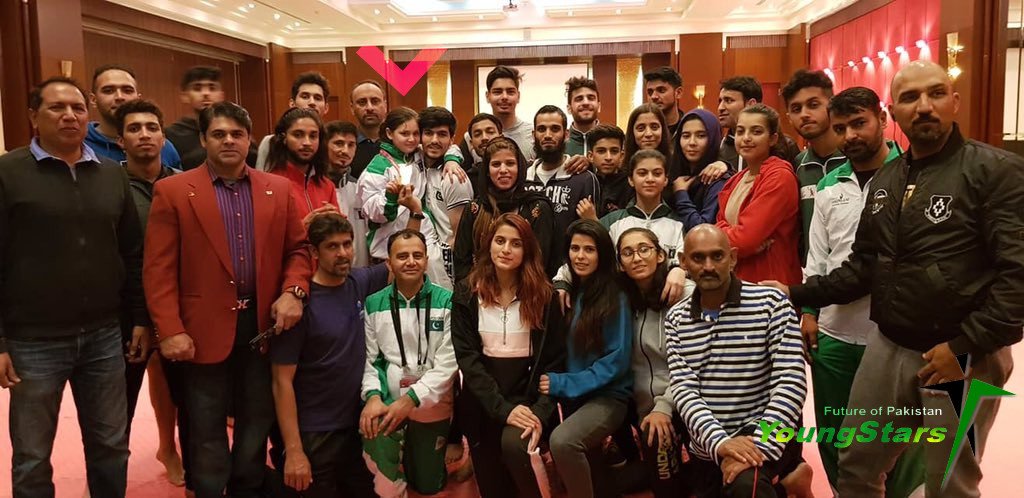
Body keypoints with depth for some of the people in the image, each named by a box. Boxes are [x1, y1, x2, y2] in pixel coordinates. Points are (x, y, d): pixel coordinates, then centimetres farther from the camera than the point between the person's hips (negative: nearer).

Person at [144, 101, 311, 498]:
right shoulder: (173, 191, -3)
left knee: (258, 422, 17)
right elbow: (159, 269, -7)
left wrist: (293, 292, -10)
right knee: (207, 430, 12)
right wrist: (170, 331, -14)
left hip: (265, 324, 3)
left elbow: (298, 248, 8)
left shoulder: (279, 189, 6)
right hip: (204, 330, -3)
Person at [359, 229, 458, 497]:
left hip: (432, 408, 0)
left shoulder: (446, 302, -9)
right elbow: (369, 358, 0)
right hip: (387, 403, 0)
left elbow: (448, 364, -13)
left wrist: (410, 399, -22)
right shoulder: (374, 304, -1)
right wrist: (373, 396, -18)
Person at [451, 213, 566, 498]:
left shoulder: (543, 295, -2)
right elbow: (467, 357, -8)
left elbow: (555, 360, -4)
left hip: (528, 393, -1)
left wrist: (541, 413, -18)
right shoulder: (467, 295, -2)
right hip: (482, 401, 2)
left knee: (514, 443, -29)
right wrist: (503, 408, -18)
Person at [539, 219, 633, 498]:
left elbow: (616, 362, -12)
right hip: (570, 397, 6)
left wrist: (562, 384, -16)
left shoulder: (615, 299, -10)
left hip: (607, 396, -6)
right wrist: (551, 380, -8)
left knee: (562, 440, -30)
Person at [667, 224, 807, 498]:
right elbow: (683, 388, -7)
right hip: (705, 450, 5)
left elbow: (791, 383, -16)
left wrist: (759, 445, -27)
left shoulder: (771, 303, -9)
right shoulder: (676, 318, 2)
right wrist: (719, 442, -24)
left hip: (760, 437, -5)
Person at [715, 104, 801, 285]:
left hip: (770, 282, -7)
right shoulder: (737, 180, 13)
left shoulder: (780, 177, -14)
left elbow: (746, 238, -21)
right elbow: (721, 225, 6)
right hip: (734, 280, 7)